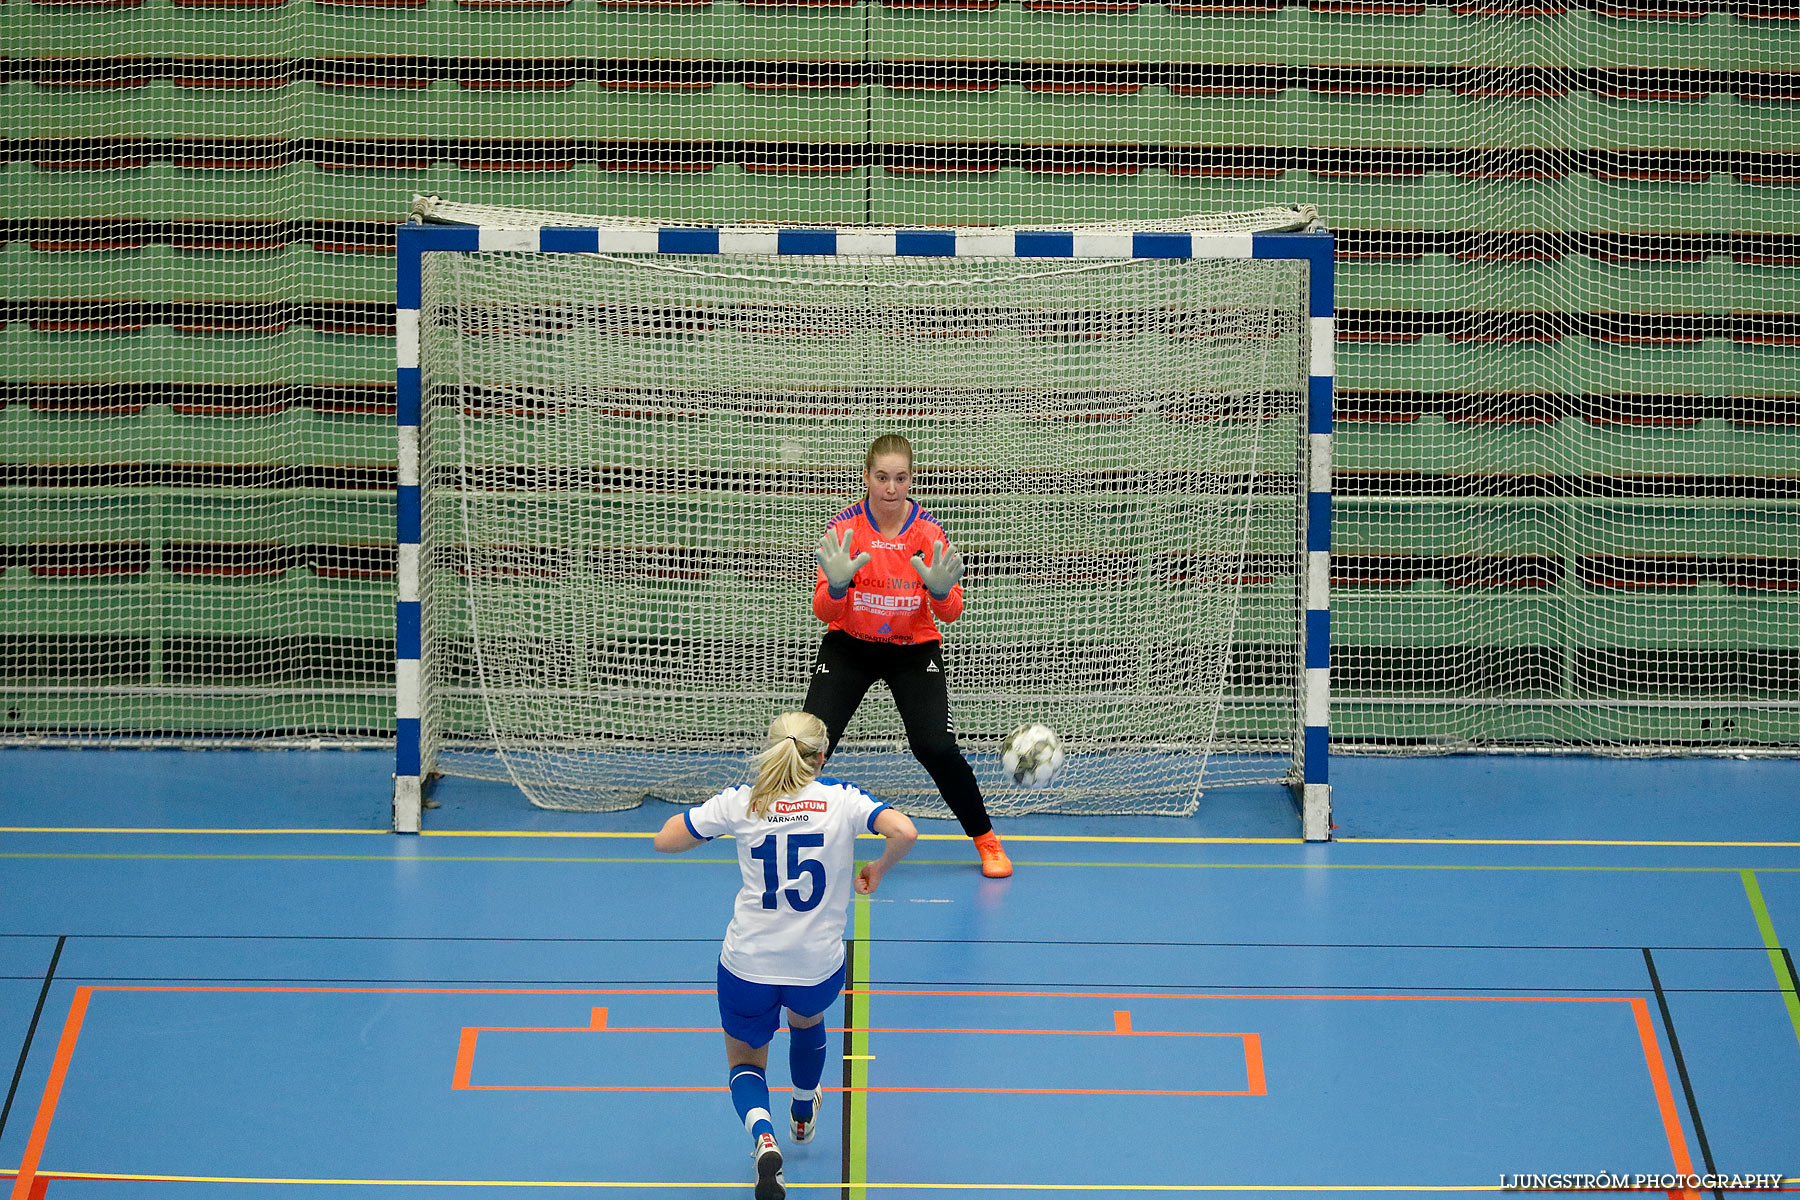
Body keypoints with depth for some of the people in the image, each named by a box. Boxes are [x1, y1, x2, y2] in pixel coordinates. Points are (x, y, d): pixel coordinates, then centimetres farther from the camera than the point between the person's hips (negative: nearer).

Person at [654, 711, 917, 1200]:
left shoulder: (740, 801, -5)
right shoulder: (841, 798, -7)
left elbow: (665, 839, 0)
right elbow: (904, 832, -22)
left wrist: (713, 818, 16)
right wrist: (878, 869, -2)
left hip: (748, 965, -1)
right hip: (820, 966, 1)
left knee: (745, 1062, 20)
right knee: (806, 1018, 37)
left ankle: (764, 1137, -11)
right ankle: (803, 1114, 60)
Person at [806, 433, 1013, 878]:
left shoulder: (928, 532, -14)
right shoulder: (844, 527, -15)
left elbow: (949, 614, -12)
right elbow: (824, 613, -16)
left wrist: (941, 590, -34)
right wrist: (836, 585, -38)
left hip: (913, 649, 0)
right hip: (849, 646, 1)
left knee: (935, 746, -17)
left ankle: (986, 840, 5)